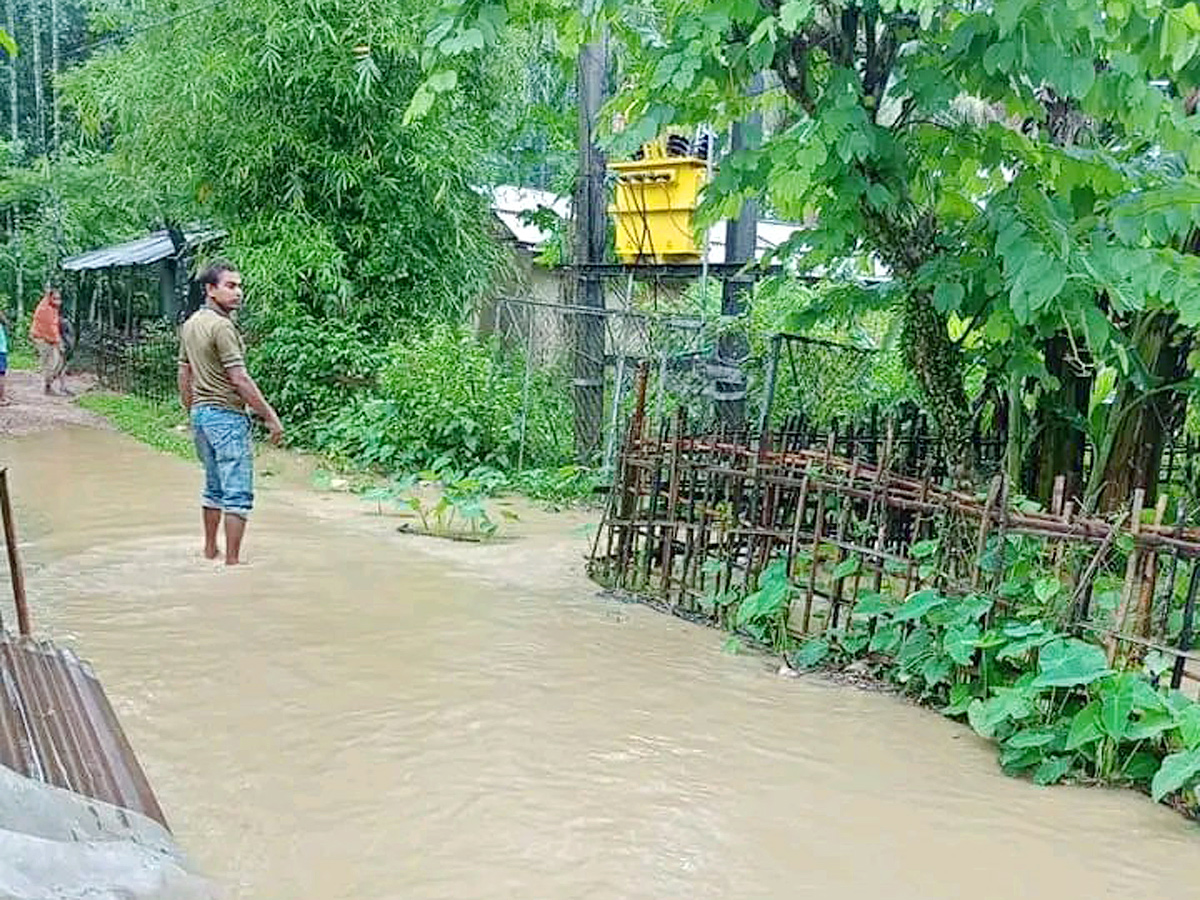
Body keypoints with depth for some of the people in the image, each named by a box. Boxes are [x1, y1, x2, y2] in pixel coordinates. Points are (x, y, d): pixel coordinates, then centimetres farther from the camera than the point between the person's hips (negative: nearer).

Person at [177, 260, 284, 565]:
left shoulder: (191, 324, 12)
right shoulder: (222, 326, -17)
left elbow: (184, 374, 18)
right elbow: (239, 379, -19)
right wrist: (271, 416, -14)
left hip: (200, 413, 10)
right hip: (227, 415, -10)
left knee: (214, 486, 21)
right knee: (238, 492, -5)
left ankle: (210, 549, 30)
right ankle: (232, 560, -4)